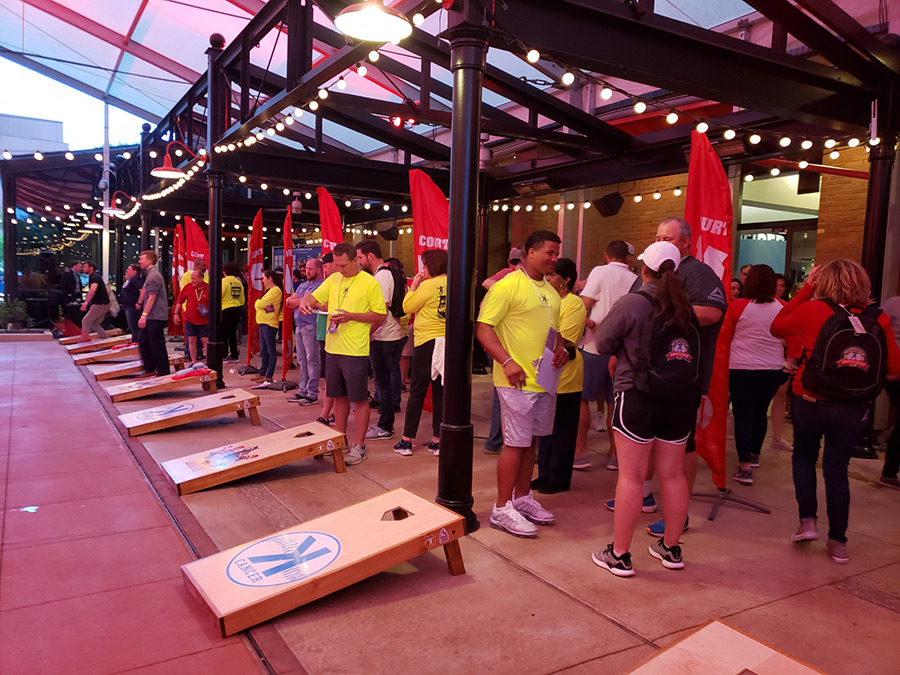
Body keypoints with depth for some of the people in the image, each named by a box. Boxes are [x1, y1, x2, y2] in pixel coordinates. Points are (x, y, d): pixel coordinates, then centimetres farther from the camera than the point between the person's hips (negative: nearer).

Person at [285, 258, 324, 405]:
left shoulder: (321, 285, -9)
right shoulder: (302, 284, 20)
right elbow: (289, 301, 14)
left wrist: (295, 301, 3)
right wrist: (301, 302, -5)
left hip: (310, 326, -9)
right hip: (299, 326, 9)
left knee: (312, 361, -5)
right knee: (302, 361, 12)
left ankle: (312, 394, -1)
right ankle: (302, 391, 19)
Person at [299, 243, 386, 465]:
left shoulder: (369, 283, -8)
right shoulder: (333, 280, 10)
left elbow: (380, 314, -8)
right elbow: (313, 297, 15)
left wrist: (352, 316, -18)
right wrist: (305, 302, -9)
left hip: (356, 351, -6)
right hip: (333, 349, 6)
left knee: (359, 399, 1)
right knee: (339, 396, 15)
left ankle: (359, 446, 10)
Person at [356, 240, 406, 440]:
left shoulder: (381, 276, -16)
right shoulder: (392, 274, 14)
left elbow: (381, 311, -23)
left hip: (383, 338, -10)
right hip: (397, 335, 10)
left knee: (383, 382, -1)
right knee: (386, 380, 16)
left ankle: (385, 428, 7)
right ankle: (385, 422, 25)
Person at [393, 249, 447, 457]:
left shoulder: (428, 285, -12)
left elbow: (407, 307, -5)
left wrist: (414, 286, 5)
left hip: (427, 342, -5)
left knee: (417, 392, 2)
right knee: (440, 392, 10)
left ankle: (406, 441, 7)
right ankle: (437, 441, 12)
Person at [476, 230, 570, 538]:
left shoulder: (550, 291, 15)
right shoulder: (508, 285, -11)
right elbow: (483, 328, -15)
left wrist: (561, 348, 5)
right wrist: (507, 361, -24)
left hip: (545, 380, 8)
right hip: (517, 381, -8)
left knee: (529, 441, 16)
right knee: (515, 443, -3)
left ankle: (522, 498, 30)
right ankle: (502, 509, 9)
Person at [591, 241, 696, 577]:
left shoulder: (631, 303, -11)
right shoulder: (688, 307, 2)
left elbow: (603, 343, -3)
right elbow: (699, 353, 7)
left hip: (638, 397, -5)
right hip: (681, 400, 5)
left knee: (631, 475, 2)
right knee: (673, 474, 15)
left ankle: (620, 555, 10)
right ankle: (671, 549, 29)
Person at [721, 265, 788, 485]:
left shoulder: (737, 306, -10)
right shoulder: (782, 308, -2)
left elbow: (724, 338, -1)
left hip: (741, 369, -3)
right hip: (773, 370, 4)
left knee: (743, 416, 2)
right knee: (760, 412, 21)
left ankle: (745, 468, -2)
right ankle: (754, 455, 38)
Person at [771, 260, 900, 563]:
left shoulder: (812, 310, -11)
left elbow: (777, 328, 7)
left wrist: (806, 289, 7)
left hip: (810, 401, -1)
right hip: (854, 409, 2)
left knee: (804, 456, 23)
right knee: (837, 469, 13)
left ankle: (807, 521, 14)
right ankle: (838, 542, 19)